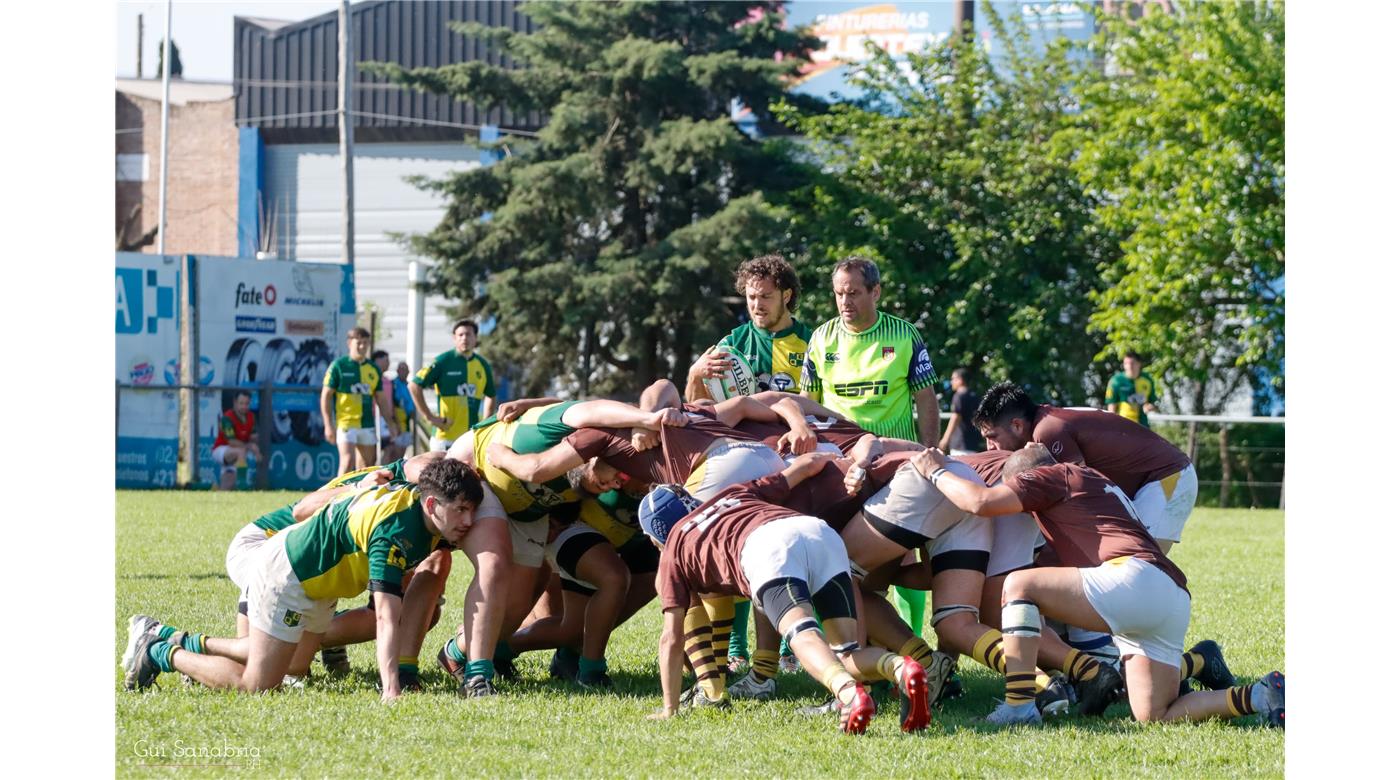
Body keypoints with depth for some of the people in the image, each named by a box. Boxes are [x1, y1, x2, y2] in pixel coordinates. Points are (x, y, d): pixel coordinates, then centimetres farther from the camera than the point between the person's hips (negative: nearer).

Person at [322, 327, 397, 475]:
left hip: (368, 425, 6)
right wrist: (328, 425, -11)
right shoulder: (338, 366, -4)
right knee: (348, 462, -17)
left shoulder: (373, 368, 11)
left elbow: (381, 399, 19)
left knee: (366, 466, 8)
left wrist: (390, 423, 13)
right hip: (345, 424, -6)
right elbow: (326, 396, -4)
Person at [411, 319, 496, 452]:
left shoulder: (483, 365, 10)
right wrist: (429, 417, -8)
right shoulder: (443, 361, -3)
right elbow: (414, 386, -5)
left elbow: (491, 396, 26)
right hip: (446, 435, -4)